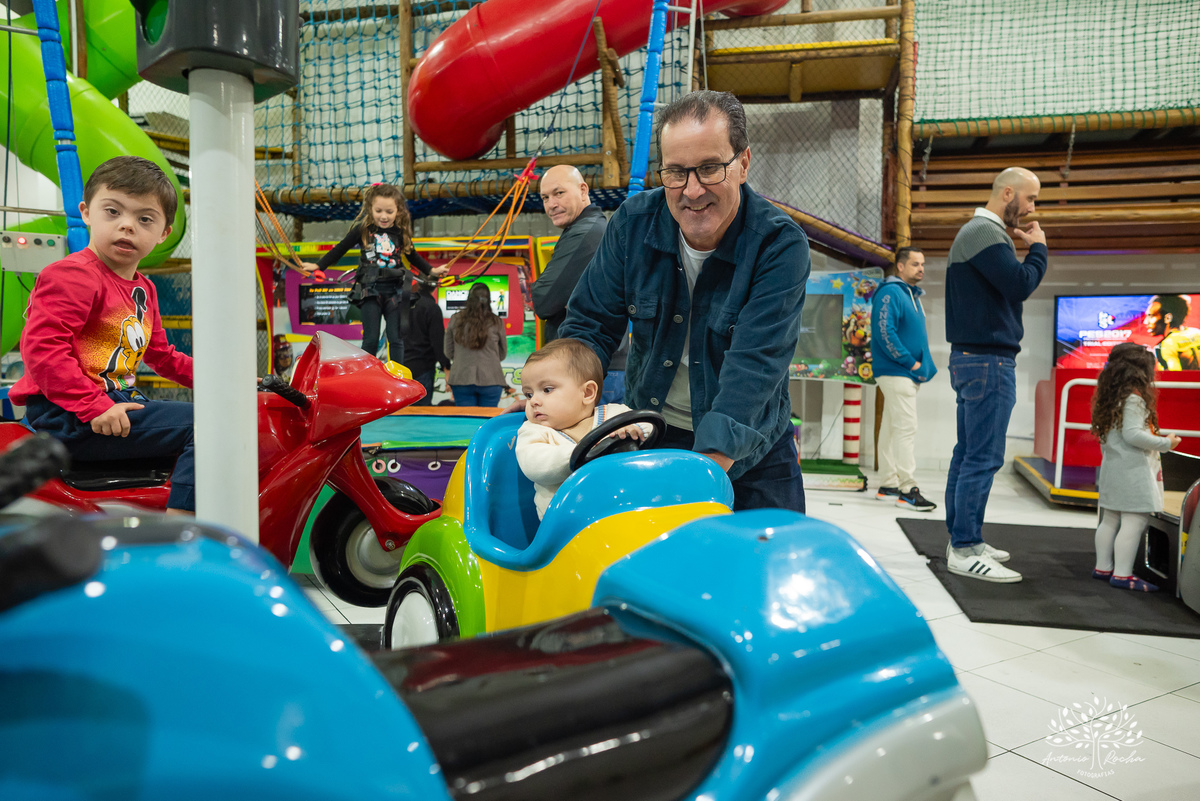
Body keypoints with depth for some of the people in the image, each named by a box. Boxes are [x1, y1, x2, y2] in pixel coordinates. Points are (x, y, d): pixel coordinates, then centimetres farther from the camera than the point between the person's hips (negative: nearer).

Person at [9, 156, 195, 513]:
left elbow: (162, 356, 29)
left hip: (116, 404, 10)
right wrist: (94, 407, -27)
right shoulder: (72, 276, -10)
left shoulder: (144, 289, 20)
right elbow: (41, 347, -21)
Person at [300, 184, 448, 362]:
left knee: (396, 339, 4)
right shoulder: (363, 229, -2)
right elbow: (341, 249, 7)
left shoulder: (401, 233, 4)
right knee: (370, 339, -1)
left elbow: (412, 256, 20)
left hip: (394, 291, 2)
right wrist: (318, 266, 4)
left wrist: (431, 270, 12)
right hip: (370, 290, -2)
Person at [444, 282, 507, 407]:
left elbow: (448, 353, 8)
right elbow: (503, 354, 8)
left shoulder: (455, 320, -1)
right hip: (490, 380, -1)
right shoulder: (496, 322, -3)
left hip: (461, 380, 1)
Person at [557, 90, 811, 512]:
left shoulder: (781, 245, -22)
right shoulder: (633, 221, -11)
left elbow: (755, 364, -32)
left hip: (748, 447, -2)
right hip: (650, 432, 2)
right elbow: (590, 323, -5)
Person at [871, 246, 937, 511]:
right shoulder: (890, 293, -11)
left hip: (908, 374, 10)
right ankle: (907, 489, -9)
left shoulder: (913, 295, 20)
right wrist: (911, 362, -17)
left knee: (891, 428, 11)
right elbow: (885, 333, -20)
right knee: (906, 429, -11)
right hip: (896, 373, -10)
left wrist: (924, 365, 11)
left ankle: (888, 486, 15)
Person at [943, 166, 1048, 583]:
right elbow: (1020, 284, -21)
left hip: (974, 359, 11)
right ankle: (964, 550, -6)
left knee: (968, 453, 13)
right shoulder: (984, 232, -12)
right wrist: (1038, 248, -6)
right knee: (983, 457, -9)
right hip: (988, 361, -11)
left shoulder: (978, 232, 21)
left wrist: (1028, 249, 8)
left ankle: (963, 539, 20)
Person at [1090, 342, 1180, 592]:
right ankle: (1122, 574, -7)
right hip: (1133, 469, -10)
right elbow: (1132, 434, -21)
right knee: (1135, 522, -7)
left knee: (1110, 519, 14)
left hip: (1113, 466, 10)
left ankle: (1103, 567, 21)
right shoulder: (1134, 399, -15)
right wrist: (1165, 443, -11)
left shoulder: (1111, 398, 13)